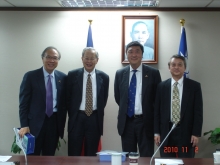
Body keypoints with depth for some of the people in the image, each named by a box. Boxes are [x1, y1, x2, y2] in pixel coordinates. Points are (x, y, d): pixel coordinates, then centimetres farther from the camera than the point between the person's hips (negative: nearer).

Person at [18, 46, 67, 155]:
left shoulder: (63, 77, 5)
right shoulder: (30, 76, -4)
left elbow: (64, 101, 10)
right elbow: (24, 102, -5)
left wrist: (62, 122, 4)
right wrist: (24, 125, -12)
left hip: (54, 122, 3)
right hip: (35, 122, -3)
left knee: (49, 157, 12)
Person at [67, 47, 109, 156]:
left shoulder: (103, 77, 2)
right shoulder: (72, 75, -1)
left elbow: (104, 99, 10)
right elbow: (68, 97, 5)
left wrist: (98, 114, 7)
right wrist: (72, 114, 3)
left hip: (95, 119, 1)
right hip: (77, 117, -1)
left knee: (91, 154, 10)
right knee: (74, 152, 3)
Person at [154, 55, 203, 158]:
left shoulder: (194, 86, 2)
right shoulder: (162, 86, 6)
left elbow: (198, 111, -1)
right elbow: (157, 110, 7)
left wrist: (196, 133, -7)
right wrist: (156, 132, 2)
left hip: (186, 132, -1)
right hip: (166, 132, 1)